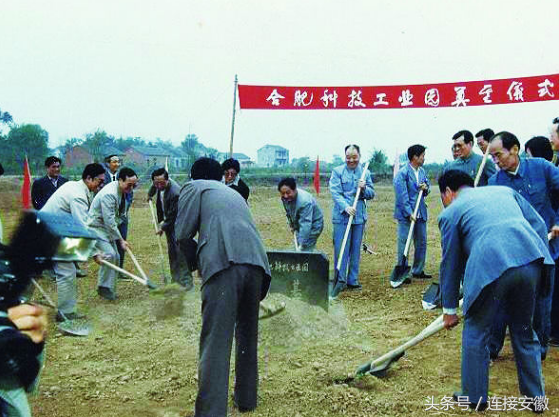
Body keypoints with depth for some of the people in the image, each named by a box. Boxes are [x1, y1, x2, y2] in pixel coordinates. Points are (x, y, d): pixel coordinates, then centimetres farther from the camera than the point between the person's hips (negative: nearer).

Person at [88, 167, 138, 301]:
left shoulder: (123, 191, 2)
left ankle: (110, 288, 16)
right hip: (96, 227, -9)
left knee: (115, 257, 7)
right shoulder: (109, 194, -28)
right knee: (109, 254, -22)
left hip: (107, 228, 9)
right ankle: (103, 287, -9)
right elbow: (109, 221, -28)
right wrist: (120, 240, -24)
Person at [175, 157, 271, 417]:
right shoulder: (234, 193, 35)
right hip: (256, 262, 6)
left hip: (224, 262, -6)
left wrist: (196, 262, 27)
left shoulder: (194, 187, 17)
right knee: (248, 336, 21)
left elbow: (182, 234, 8)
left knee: (215, 343, -7)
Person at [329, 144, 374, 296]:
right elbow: (335, 193, -9)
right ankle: (340, 279, 6)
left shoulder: (365, 173, 10)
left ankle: (353, 280, 18)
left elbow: (371, 194, 10)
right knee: (341, 249, -4)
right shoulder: (337, 172, -1)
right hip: (342, 216, -3)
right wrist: (346, 207, -23)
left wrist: (364, 188, -11)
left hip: (359, 216, 4)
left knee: (356, 250, 9)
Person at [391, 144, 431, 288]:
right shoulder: (402, 173, -14)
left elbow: (427, 184, 24)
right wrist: (409, 213, -20)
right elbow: (402, 196, -17)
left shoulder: (422, 171, 10)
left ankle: (418, 271, 27)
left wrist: (425, 187, -1)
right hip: (406, 214, -8)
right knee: (404, 244, -4)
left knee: (421, 243, 14)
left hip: (421, 213, 8)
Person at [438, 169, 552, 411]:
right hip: (532, 260, 5)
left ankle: (474, 397, 25)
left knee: (475, 332, 17)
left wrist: (449, 309, 25)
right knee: (524, 332, 23)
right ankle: (535, 397, 34)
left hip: (490, 268, -4)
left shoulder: (451, 212, 16)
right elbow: (539, 225, 20)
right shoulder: (505, 190, 29)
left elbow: (450, 263, 18)